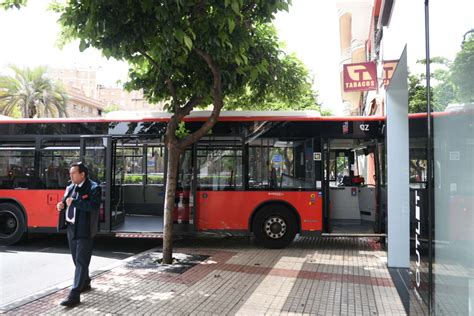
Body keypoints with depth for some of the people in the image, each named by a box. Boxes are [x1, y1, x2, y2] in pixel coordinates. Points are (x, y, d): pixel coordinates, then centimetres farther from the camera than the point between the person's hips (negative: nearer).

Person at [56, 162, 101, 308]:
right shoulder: (70, 187, 11)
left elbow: (94, 206, -27)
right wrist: (62, 204, -3)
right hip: (71, 228, 8)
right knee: (76, 259, 19)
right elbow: (67, 203, 21)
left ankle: (74, 294, -7)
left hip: (84, 230, -8)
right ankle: (85, 283, 37)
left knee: (81, 261, -6)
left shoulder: (93, 188, -14)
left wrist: (73, 202, -25)